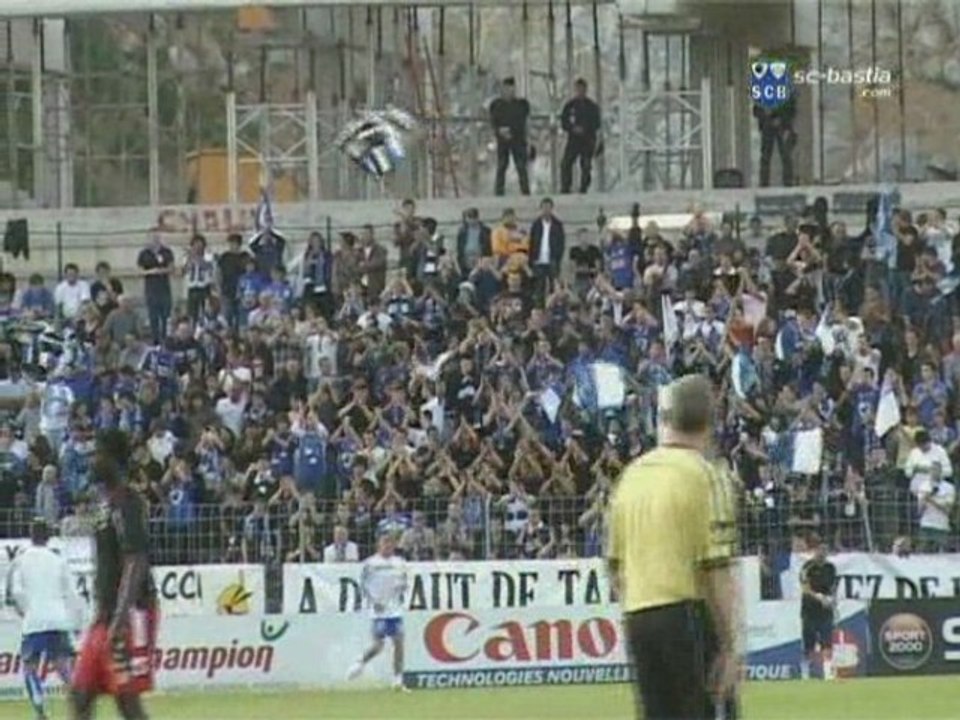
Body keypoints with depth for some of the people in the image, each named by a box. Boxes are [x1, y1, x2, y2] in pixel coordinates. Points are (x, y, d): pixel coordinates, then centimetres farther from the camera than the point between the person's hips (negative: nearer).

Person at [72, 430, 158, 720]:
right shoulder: (110, 504, 19)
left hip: (130, 612, -10)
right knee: (81, 693, 6)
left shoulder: (127, 504, -12)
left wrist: (120, 620, -26)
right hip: (107, 615, 10)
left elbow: (135, 564, -21)